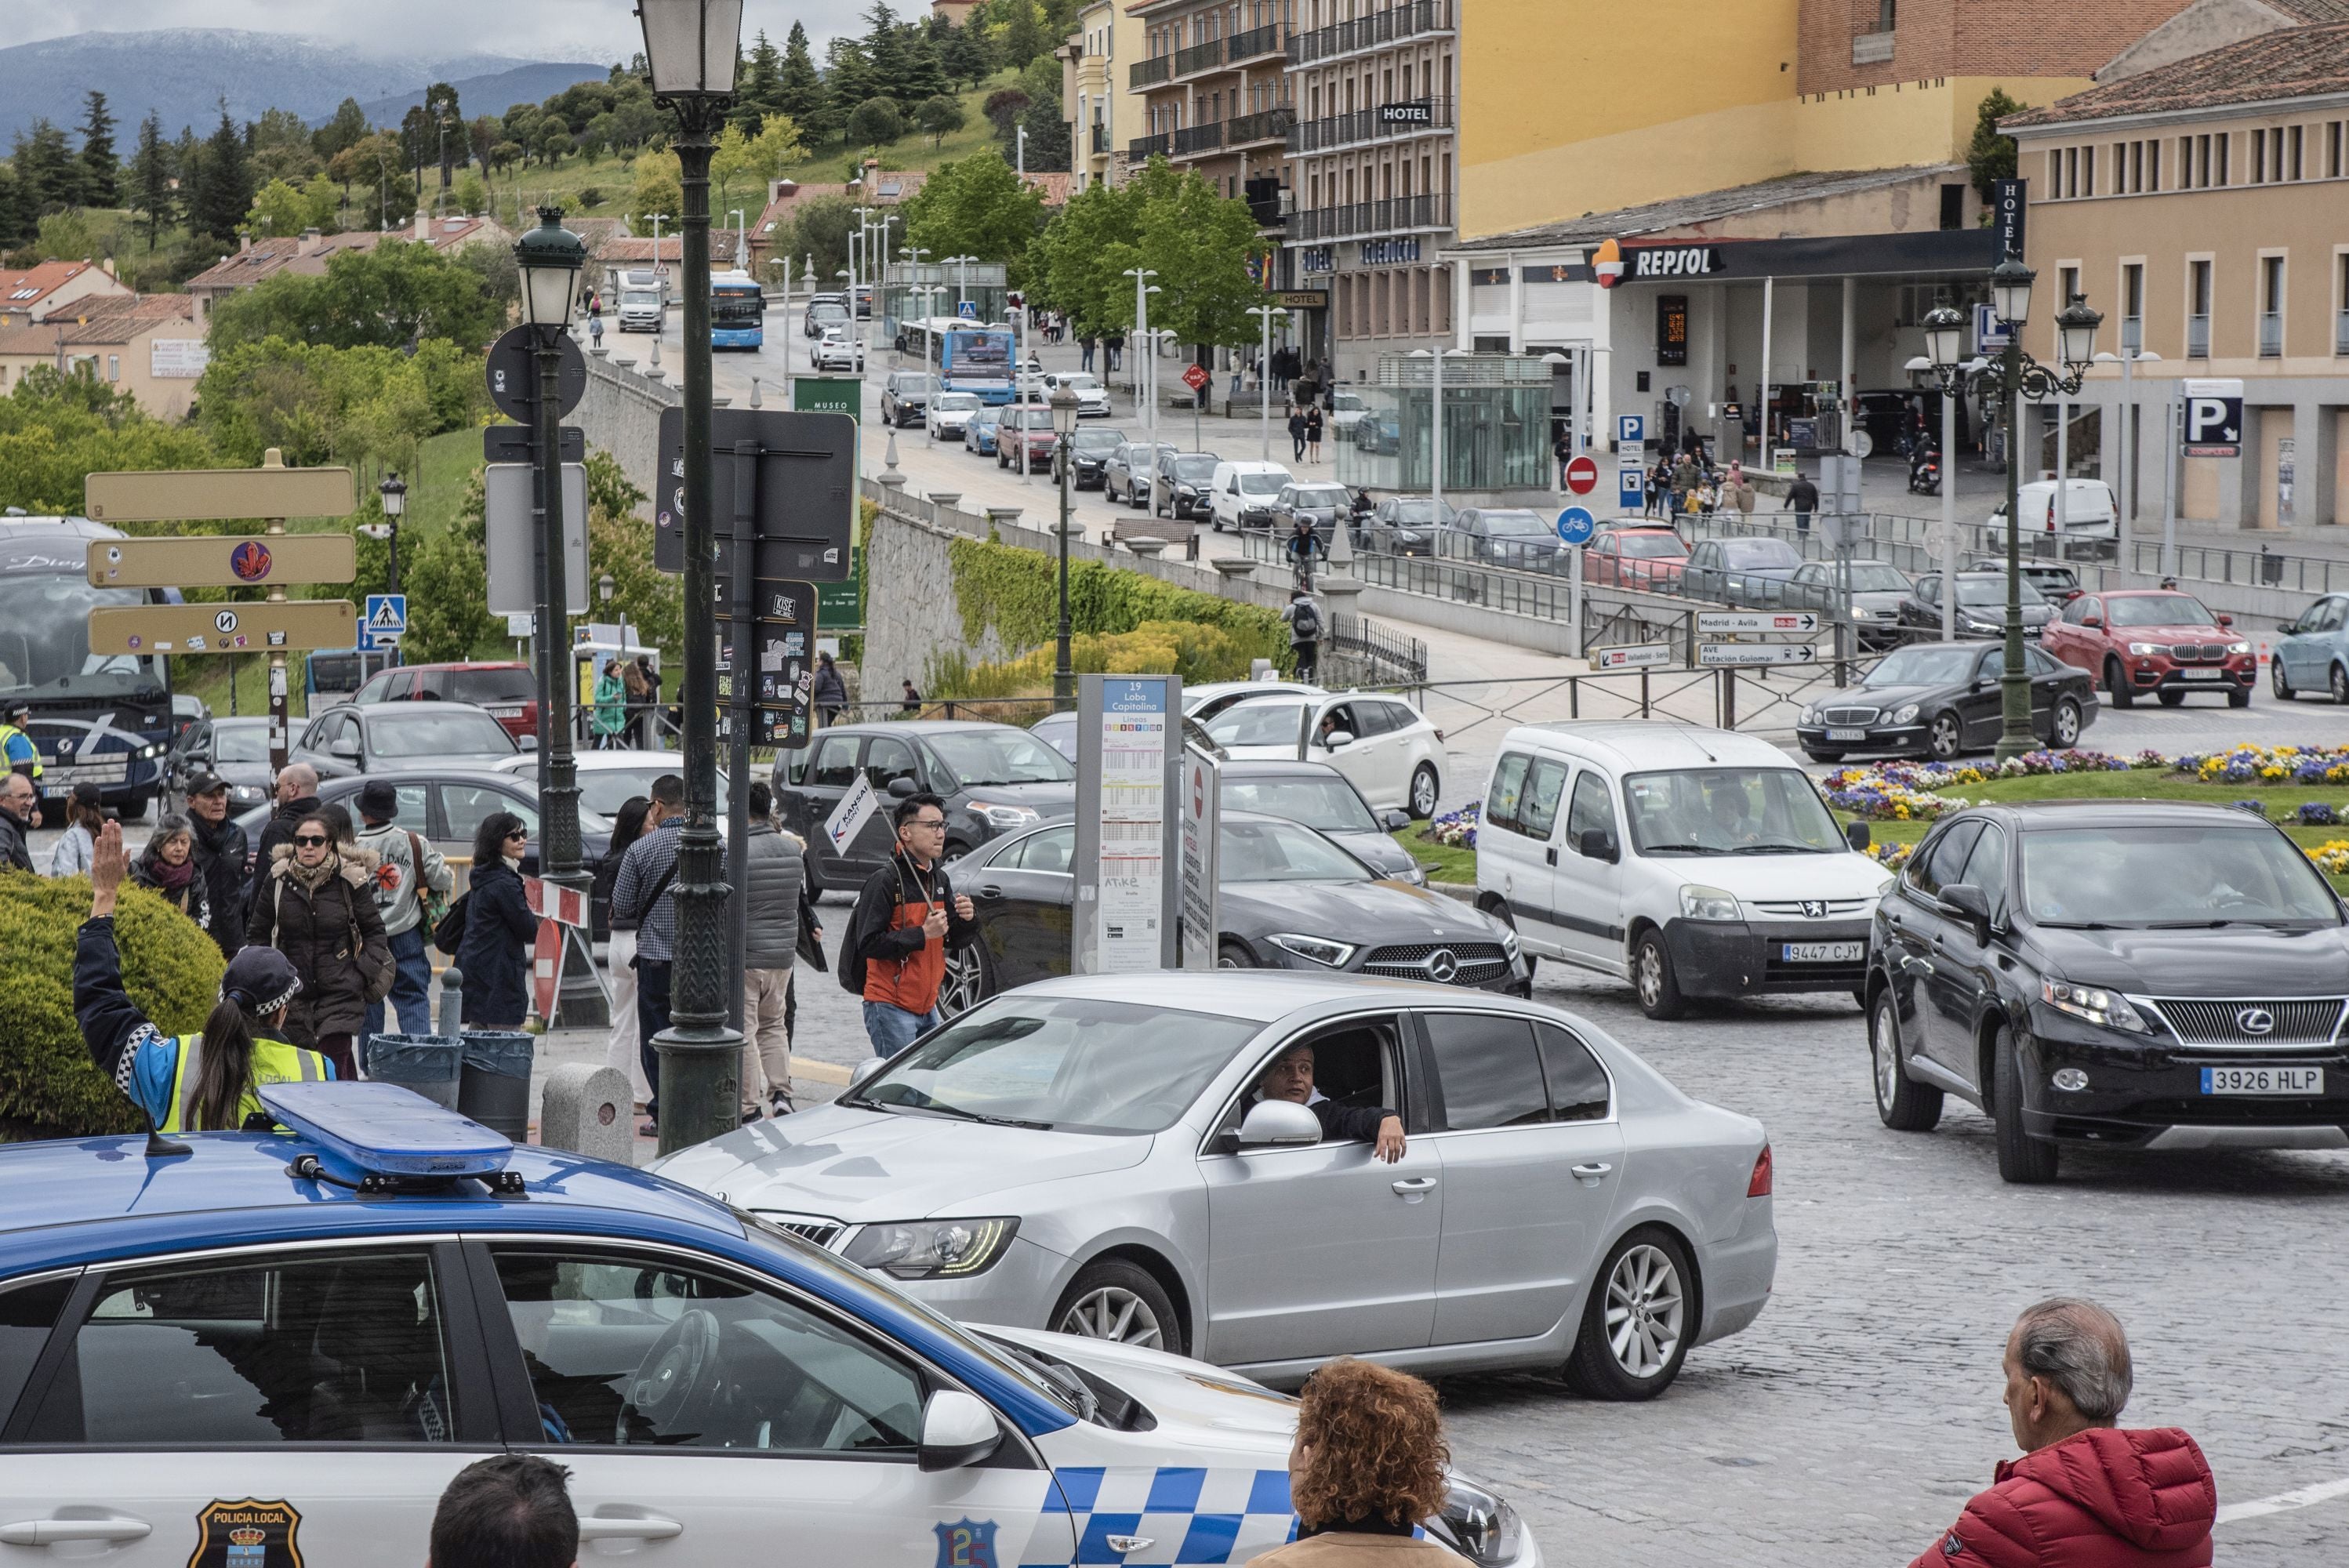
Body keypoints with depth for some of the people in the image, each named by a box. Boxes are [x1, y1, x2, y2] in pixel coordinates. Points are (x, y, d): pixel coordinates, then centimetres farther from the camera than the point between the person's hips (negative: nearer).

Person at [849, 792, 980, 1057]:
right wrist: (923, 934, -22)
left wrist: (968, 919, -5)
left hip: (927, 1006, 8)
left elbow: (955, 940, 17)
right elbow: (868, 944, -20)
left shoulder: (939, 879, 12)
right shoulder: (885, 881, -14)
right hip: (891, 1007, -8)